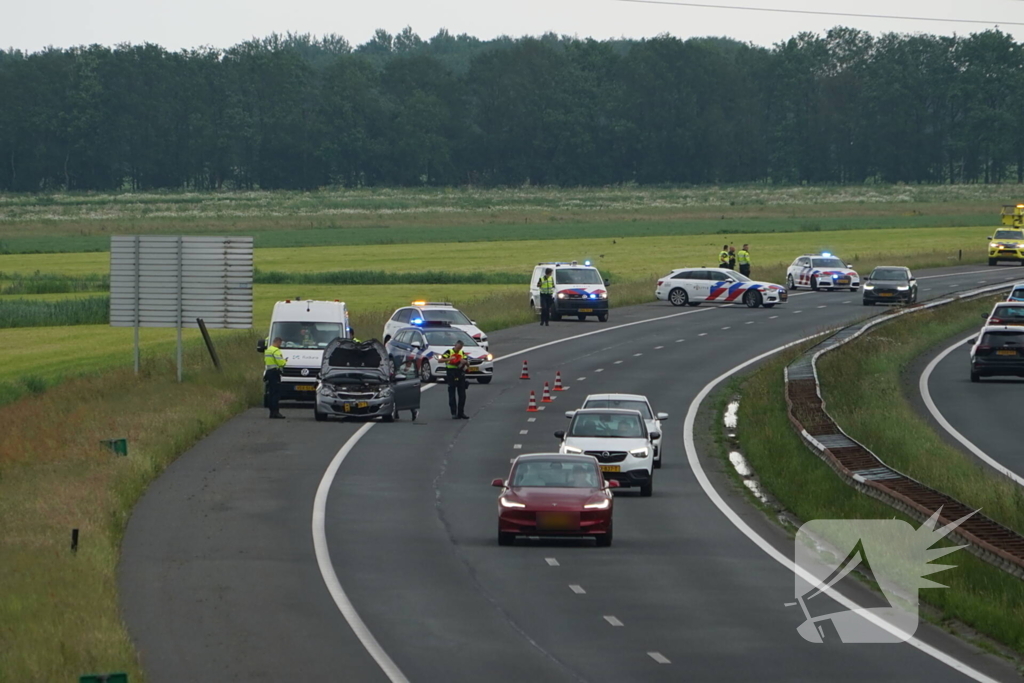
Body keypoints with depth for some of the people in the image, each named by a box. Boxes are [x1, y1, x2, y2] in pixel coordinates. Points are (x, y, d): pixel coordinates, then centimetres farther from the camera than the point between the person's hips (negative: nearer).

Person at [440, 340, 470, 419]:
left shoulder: (462, 353, 12)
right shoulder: (449, 352, -1)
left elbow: (468, 364, 9)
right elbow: (441, 360, -13)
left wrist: (465, 362, -14)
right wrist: (449, 359, -29)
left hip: (461, 376, 4)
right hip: (451, 376, -4)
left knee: (462, 395, 5)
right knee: (452, 395, -2)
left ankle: (461, 413, 12)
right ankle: (454, 413, 2)